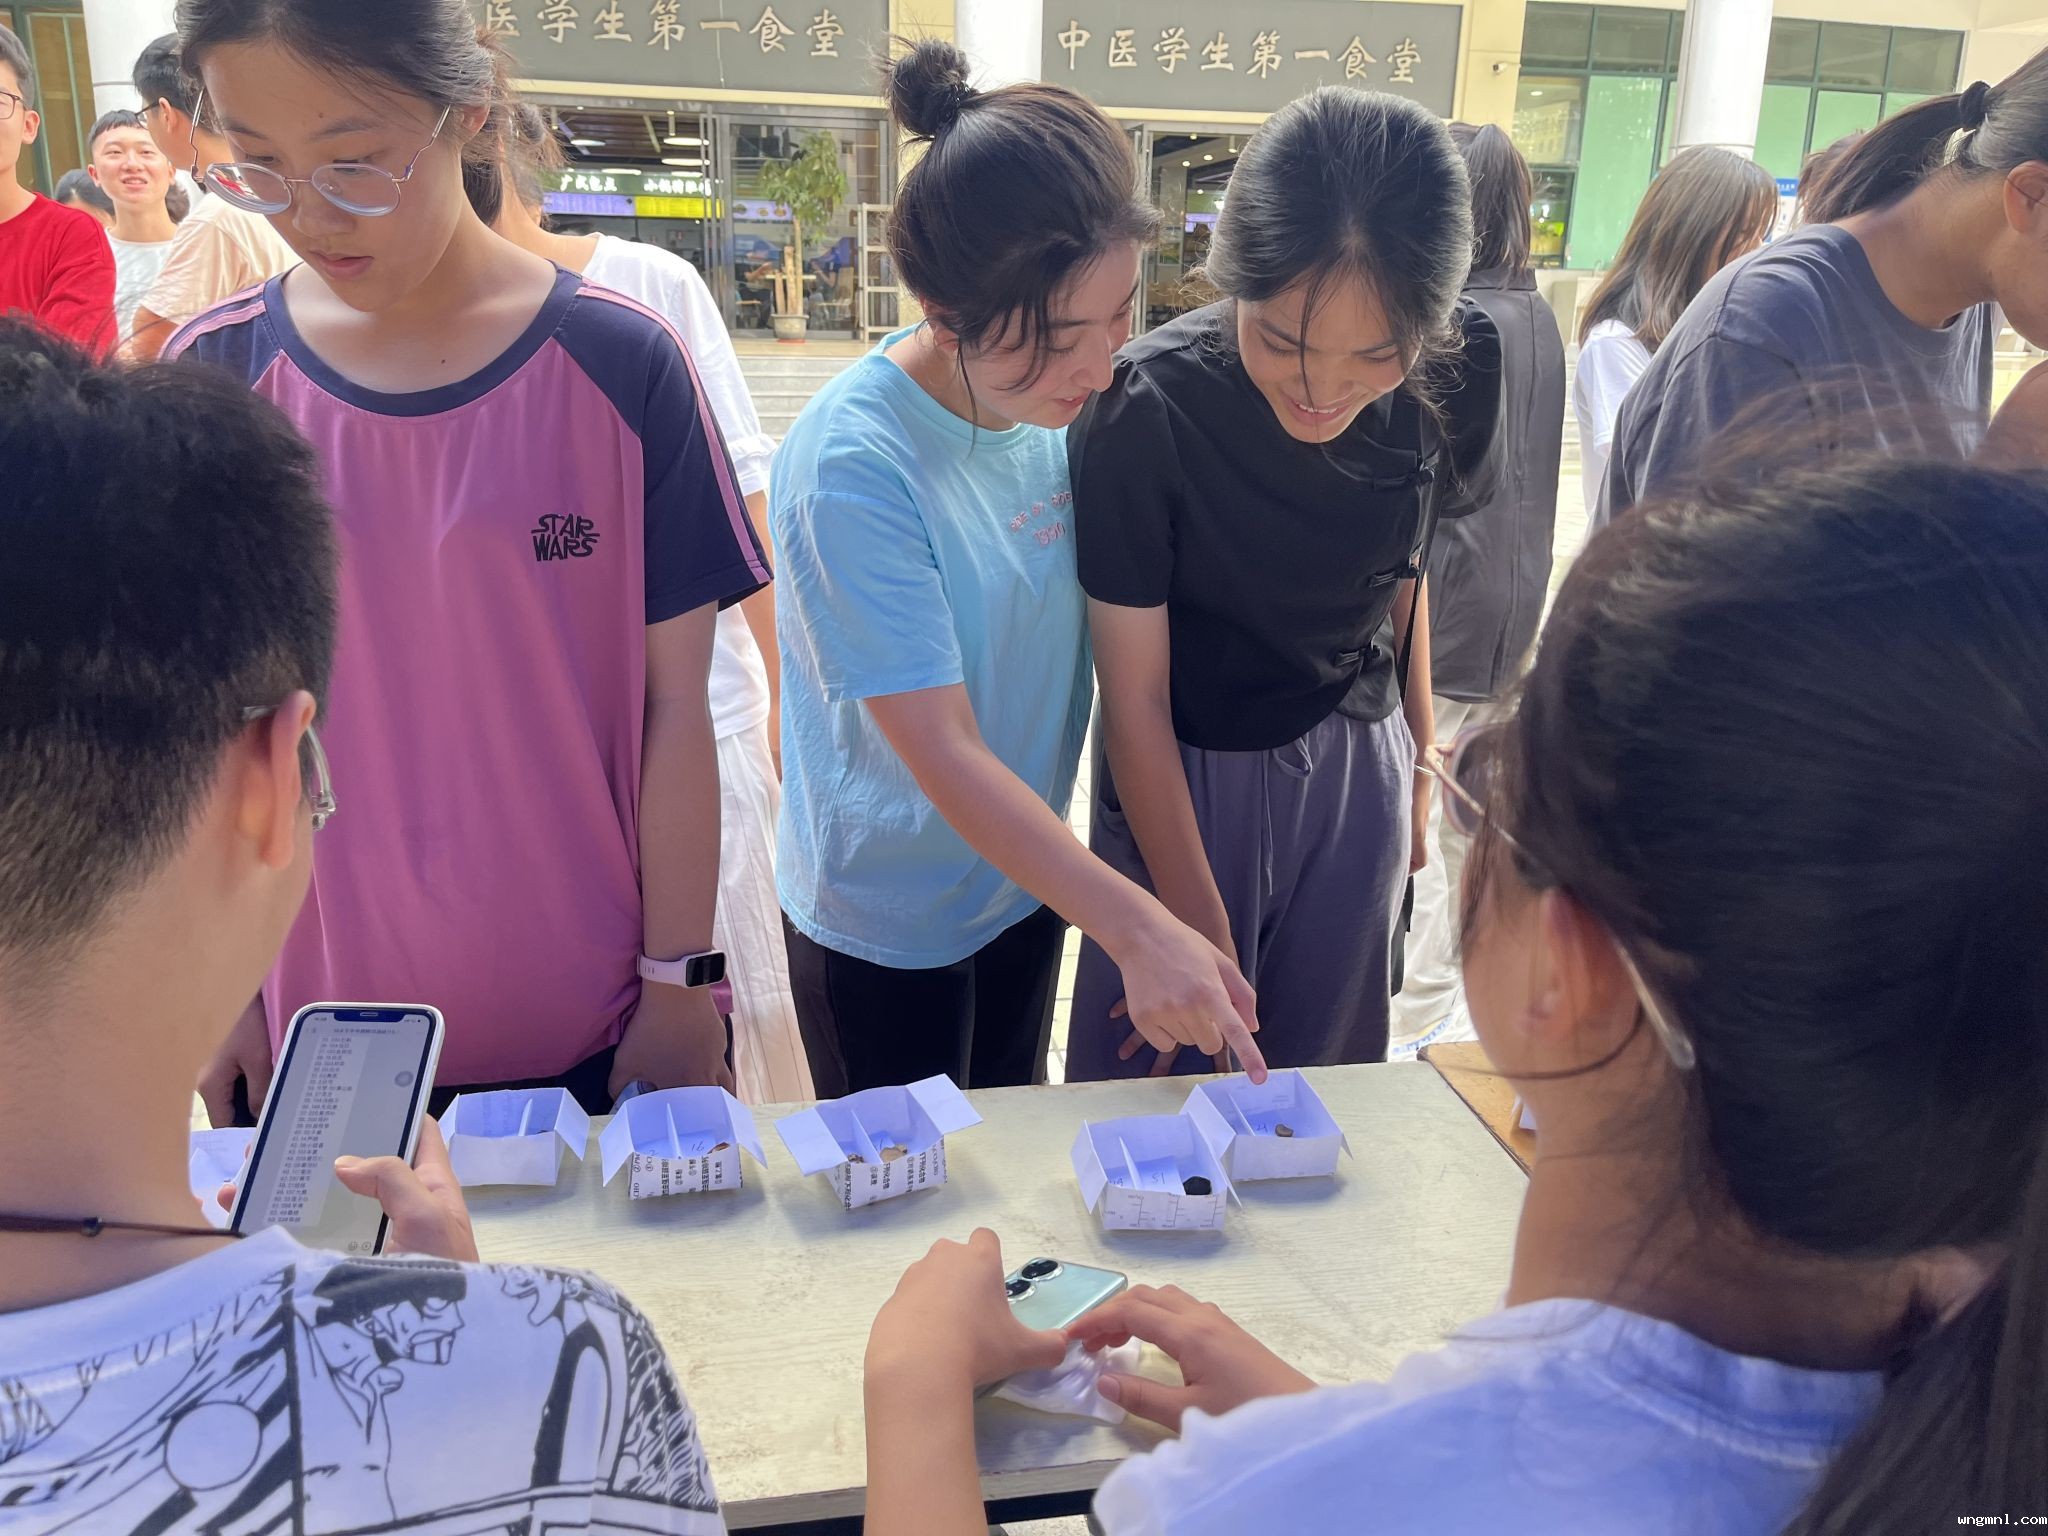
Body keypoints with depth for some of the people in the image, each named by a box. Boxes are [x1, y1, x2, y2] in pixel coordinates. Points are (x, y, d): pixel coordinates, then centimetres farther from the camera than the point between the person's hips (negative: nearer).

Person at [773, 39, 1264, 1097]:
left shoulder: (1058, 410, -9)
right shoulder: (853, 470, -28)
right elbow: (942, 752, -29)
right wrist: (1139, 931, -32)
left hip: (1027, 878, 6)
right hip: (888, 921, -6)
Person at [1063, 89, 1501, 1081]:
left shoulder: (1446, 376, -13)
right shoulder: (1152, 407, -25)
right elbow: (1135, 694, -19)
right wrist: (1198, 931, -15)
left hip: (1357, 774, 4)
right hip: (1185, 781, -3)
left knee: (1323, 1068, 19)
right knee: (1165, 1072, 13)